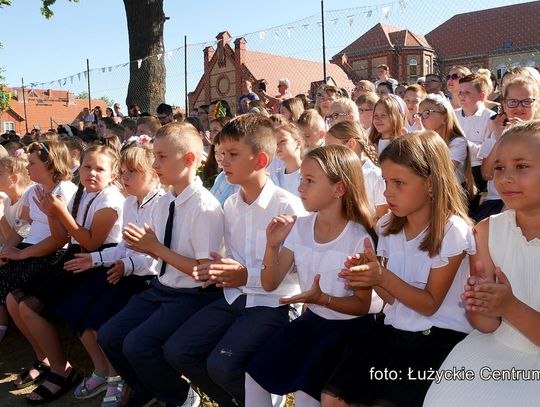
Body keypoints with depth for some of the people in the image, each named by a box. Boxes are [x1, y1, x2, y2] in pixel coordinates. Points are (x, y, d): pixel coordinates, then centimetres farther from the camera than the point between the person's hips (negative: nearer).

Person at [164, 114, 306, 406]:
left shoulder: (287, 206, -16)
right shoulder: (230, 204, 7)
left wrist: (248, 276, -22)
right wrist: (218, 271, -6)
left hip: (272, 303, -7)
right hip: (234, 297, 7)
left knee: (222, 364, -24)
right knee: (177, 350, -2)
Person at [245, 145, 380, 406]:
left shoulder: (359, 238, -19)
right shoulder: (299, 227, -5)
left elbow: (362, 306, -12)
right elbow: (270, 284, -1)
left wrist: (323, 298, -30)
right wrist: (273, 245, -18)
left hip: (349, 324, -5)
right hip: (312, 318, 5)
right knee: (255, 374, -5)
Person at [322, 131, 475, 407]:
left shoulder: (452, 231, -14)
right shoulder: (388, 226, 3)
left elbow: (430, 305, -11)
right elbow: (392, 297, 5)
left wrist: (383, 277, -25)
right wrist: (370, 275, -16)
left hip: (439, 336, -5)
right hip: (393, 329, 5)